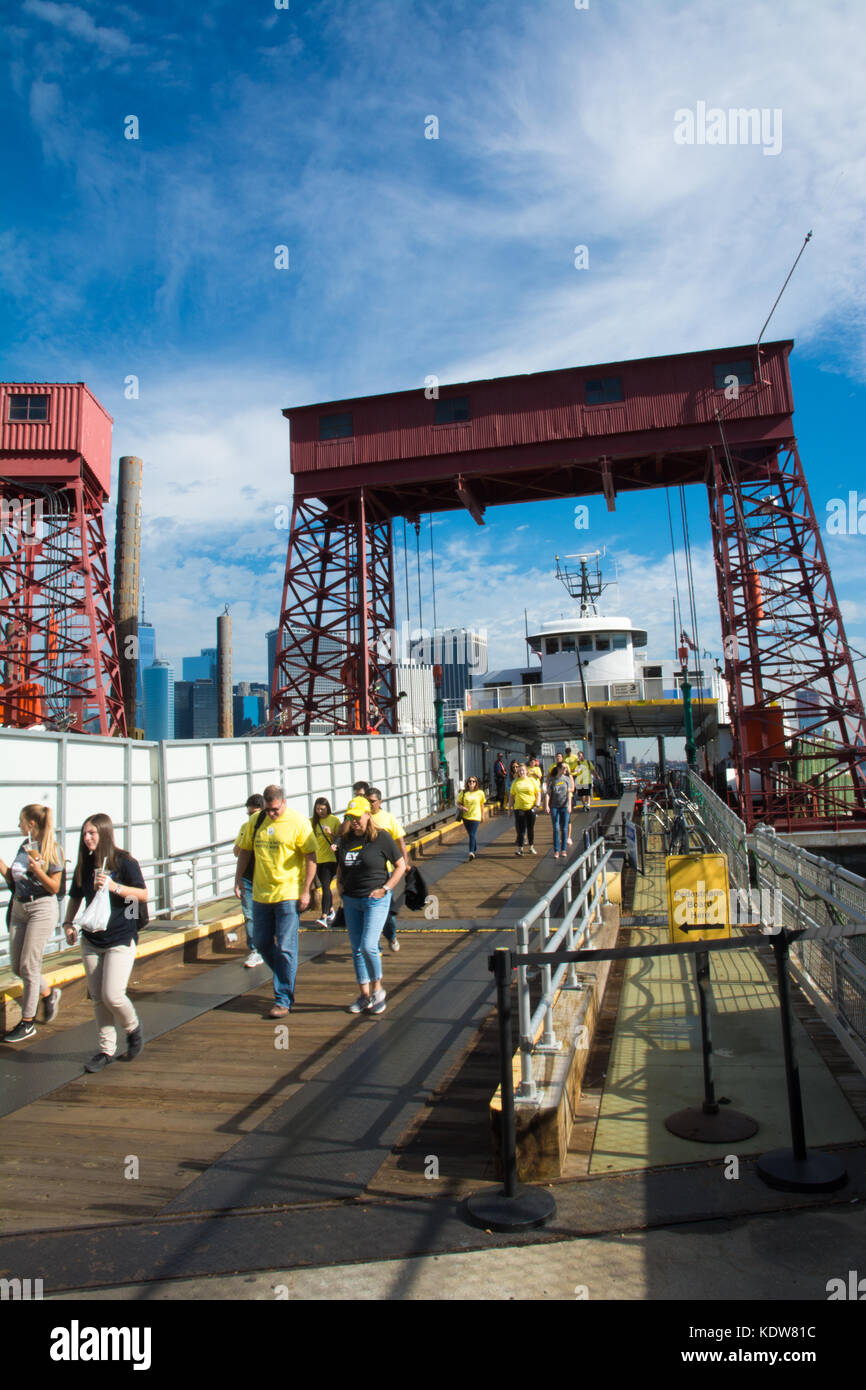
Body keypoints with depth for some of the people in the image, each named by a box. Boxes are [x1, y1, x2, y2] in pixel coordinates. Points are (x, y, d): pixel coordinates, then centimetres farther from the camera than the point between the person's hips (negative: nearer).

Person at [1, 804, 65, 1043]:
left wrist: (37, 870, -26)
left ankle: (27, 1023, 11)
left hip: (42, 908, -7)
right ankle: (48, 993, 34)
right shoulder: (24, 845, 9)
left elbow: (55, 887, -11)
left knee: (29, 966, -3)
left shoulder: (51, 849, -12)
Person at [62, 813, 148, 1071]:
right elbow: (75, 897, 19)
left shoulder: (124, 862, -10)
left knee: (112, 995, -12)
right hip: (91, 940, 6)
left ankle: (133, 1030, 16)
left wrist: (114, 886, -23)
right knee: (98, 999, 8)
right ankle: (107, 1049, 22)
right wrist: (68, 923, 5)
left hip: (121, 939, -5)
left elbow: (143, 894, -12)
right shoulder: (84, 864, 7)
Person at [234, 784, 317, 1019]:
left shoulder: (298, 822, -10)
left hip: (289, 894, -5)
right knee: (262, 943, 13)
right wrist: (238, 879, 10)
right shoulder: (255, 821, 5)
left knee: (286, 948, -3)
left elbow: (310, 857, -8)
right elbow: (244, 850, 15)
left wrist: (306, 891, -11)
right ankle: (287, 980, 35)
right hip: (260, 893, 6)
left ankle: (283, 1000, 7)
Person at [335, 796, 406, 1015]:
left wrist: (385, 889, -11)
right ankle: (365, 995, 21)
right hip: (351, 901, 6)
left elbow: (401, 865, -3)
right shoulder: (345, 840, 7)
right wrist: (340, 884, 5)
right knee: (357, 949, 9)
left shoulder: (381, 837, -9)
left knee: (368, 946, -15)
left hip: (376, 900, -6)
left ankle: (377, 988, 7)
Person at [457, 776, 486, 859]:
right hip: (466, 817, 3)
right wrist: (462, 807, -14)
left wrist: (482, 815, 14)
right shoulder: (463, 793, 0)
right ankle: (475, 849, 38)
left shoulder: (480, 793, -1)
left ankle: (471, 852, -20)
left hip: (476, 817, -3)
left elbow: (482, 804, 11)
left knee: (472, 835, -15)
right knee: (470, 834, 16)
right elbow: (458, 803, 6)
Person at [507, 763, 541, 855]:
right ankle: (520, 848, 2)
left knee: (531, 828, 9)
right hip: (519, 808, 0)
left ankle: (531, 847, 22)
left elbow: (538, 793, 5)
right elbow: (511, 795, 11)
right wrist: (510, 807, 7)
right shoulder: (515, 782, 6)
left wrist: (537, 805, -5)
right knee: (520, 829, -3)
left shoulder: (532, 780, 4)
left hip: (531, 808, 0)